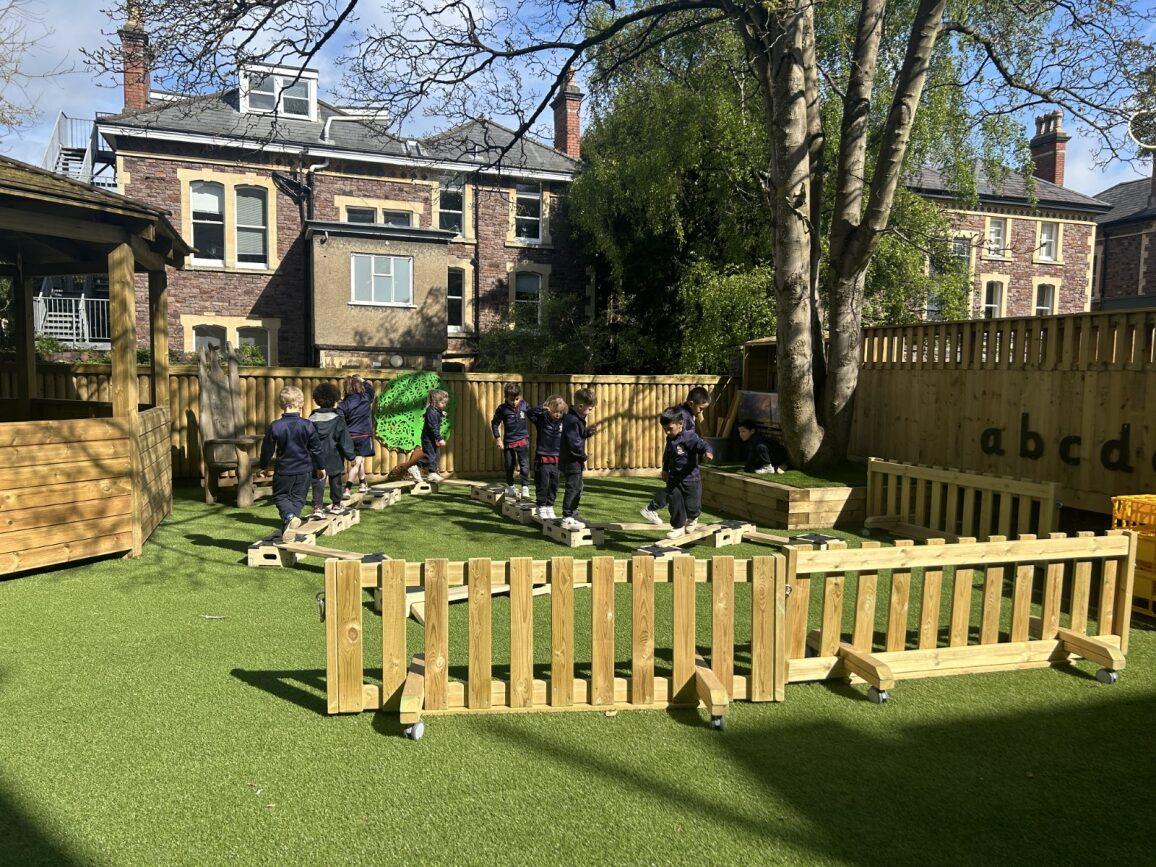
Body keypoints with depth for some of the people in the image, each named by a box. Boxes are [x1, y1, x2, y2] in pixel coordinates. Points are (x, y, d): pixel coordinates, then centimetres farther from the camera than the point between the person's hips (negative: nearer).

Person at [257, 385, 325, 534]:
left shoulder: (275, 427, -9)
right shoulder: (307, 425, -8)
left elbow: (267, 450, 0)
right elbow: (316, 448, -1)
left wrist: (263, 466, 17)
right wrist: (321, 467, 12)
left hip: (283, 470, -1)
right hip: (304, 470, 1)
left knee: (280, 496, 13)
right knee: (298, 498, 14)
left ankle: (288, 515, -13)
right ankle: (294, 516, 1)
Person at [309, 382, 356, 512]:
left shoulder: (312, 417, 0)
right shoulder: (337, 418, -11)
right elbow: (345, 438, -10)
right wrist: (350, 455, -4)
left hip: (317, 456, 2)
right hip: (334, 457, -2)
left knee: (318, 481, 5)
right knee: (335, 480, 12)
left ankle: (317, 506, -3)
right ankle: (336, 505, 23)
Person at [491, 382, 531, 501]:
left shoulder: (524, 405, -4)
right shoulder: (502, 408, -10)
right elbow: (494, 423, 0)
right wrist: (498, 439, -3)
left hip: (523, 439, 0)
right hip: (508, 441, 0)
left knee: (524, 464, -12)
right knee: (509, 465, 13)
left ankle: (525, 487, -7)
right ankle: (510, 486, 32)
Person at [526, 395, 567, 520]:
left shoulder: (562, 422, 3)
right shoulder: (542, 419, -8)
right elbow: (529, 413, -22)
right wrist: (542, 409, -33)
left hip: (556, 460, 4)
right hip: (542, 459, -4)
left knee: (554, 486, 10)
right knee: (542, 485, 1)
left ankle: (549, 507, 22)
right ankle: (540, 507, 15)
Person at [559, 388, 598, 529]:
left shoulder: (576, 418, 11)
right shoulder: (572, 420, -21)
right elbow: (574, 442, -24)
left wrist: (588, 431, 2)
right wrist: (583, 456, -12)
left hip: (575, 461, 11)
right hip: (571, 462, -11)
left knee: (577, 488, 19)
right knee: (572, 488, -6)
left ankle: (573, 514, 31)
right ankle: (567, 519, 0)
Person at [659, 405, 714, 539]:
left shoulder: (690, 437, -18)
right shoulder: (670, 439, 6)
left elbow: (703, 445, -33)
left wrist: (708, 452, -56)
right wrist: (665, 470, 34)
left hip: (691, 478, -6)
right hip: (673, 479, 6)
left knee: (691, 505, 4)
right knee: (674, 503, 2)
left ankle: (692, 519, 37)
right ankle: (679, 527, 17)